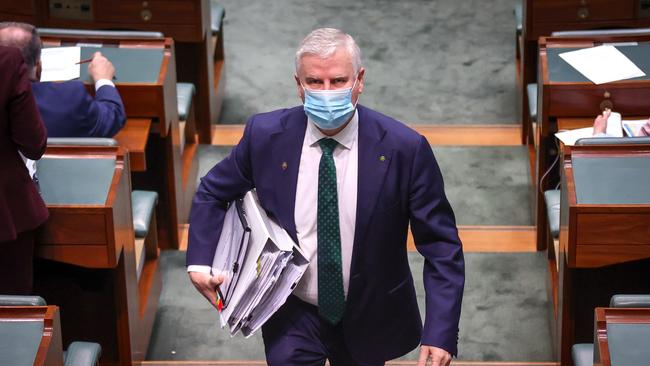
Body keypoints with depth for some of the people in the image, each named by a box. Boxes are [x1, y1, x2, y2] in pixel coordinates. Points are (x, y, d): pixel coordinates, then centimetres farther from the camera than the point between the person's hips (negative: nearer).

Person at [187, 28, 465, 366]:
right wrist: (200, 261, -9)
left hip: (369, 319, 0)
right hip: (292, 314, 0)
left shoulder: (404, 148, -19)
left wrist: (440, 334, -23)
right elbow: (213, 192, 5)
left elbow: (441, 246, -14)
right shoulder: (266, 135, -13)